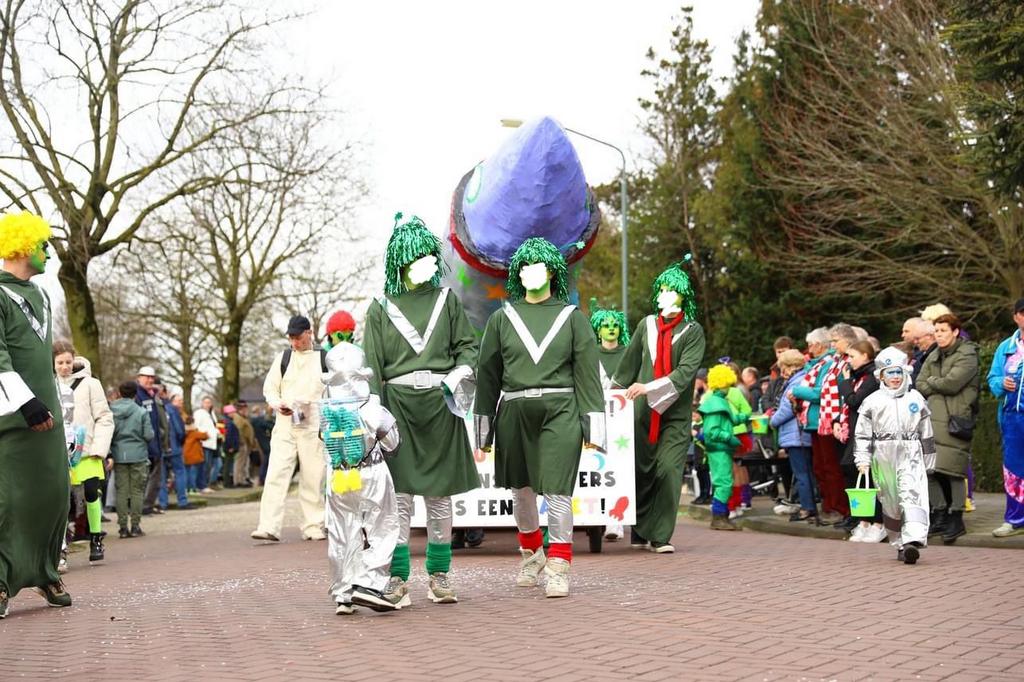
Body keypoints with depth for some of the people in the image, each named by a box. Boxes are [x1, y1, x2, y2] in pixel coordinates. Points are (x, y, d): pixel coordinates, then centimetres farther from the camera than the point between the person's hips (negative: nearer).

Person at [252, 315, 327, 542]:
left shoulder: (323, 359, 4)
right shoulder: (282, 358, 11)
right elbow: (269, 388, 14)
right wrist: (279, 404, -6)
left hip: (313, 426, -1)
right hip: (285, 424, 1)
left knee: (313, 478, 2)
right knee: (276, 474, -9)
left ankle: (313, 527, 13)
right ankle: (269, 527, -13)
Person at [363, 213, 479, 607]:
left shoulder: (446, 300, 11)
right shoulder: (382, 308, 6)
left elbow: (467, 345, 10)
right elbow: (371, 365, 2)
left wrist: (460, 373, -11)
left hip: (440, 404, 2)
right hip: (398, 404, -1)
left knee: (439, 493, 6)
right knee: (400, 493, -5)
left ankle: (439, 575, 14)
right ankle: (397, 578, 0)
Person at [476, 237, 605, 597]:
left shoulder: (572, 317, 5)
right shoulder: (502, 319, 8)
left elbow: (588, 374, 3)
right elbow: (487, 375, 10)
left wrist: (592, 427, -3)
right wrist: (484, 431, 9)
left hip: (560, 412, -2)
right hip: (515, 412, 2)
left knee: (557, 490, -7)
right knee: (521, 488, 14)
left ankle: (558, 567, 5)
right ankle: (531, 553, 36)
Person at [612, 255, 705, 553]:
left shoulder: (693, 331, -2)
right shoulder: (646, 325, 7)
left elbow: (686, 371, -13)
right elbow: (629, 363, 18)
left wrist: (648, 387, -21)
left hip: (676, 414, -2)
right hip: (643, 411, 2)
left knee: (668, 471, -9)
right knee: (642, 471, 4)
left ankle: (660, 536, -3)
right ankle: (639, 534, 17)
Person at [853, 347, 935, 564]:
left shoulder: (916, 399, 9)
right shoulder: (872, 402, 6)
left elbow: (926, 434, 15)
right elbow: (862, 434, 5)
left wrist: (928, 462, 16)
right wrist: (863, 460, -4)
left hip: (911, 456, -1)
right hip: (884, 457, 1)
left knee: (913, 496, -18)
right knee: (890, 503, 7)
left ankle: (913, 540, -29)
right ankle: (900, 545, 19)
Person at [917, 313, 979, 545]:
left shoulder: (967, 355, -4)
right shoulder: (934, 356, 19)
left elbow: (952, 383, -15)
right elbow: (919, 385, 12)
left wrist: (931, 381, 2)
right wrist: (939, 388, -5)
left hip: (956, 420, -7)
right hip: (934, 419, 7)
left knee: (952, 469, -9)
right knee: (931, 469, 5)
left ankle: (956, 520, -1)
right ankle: (941, 516, 15)